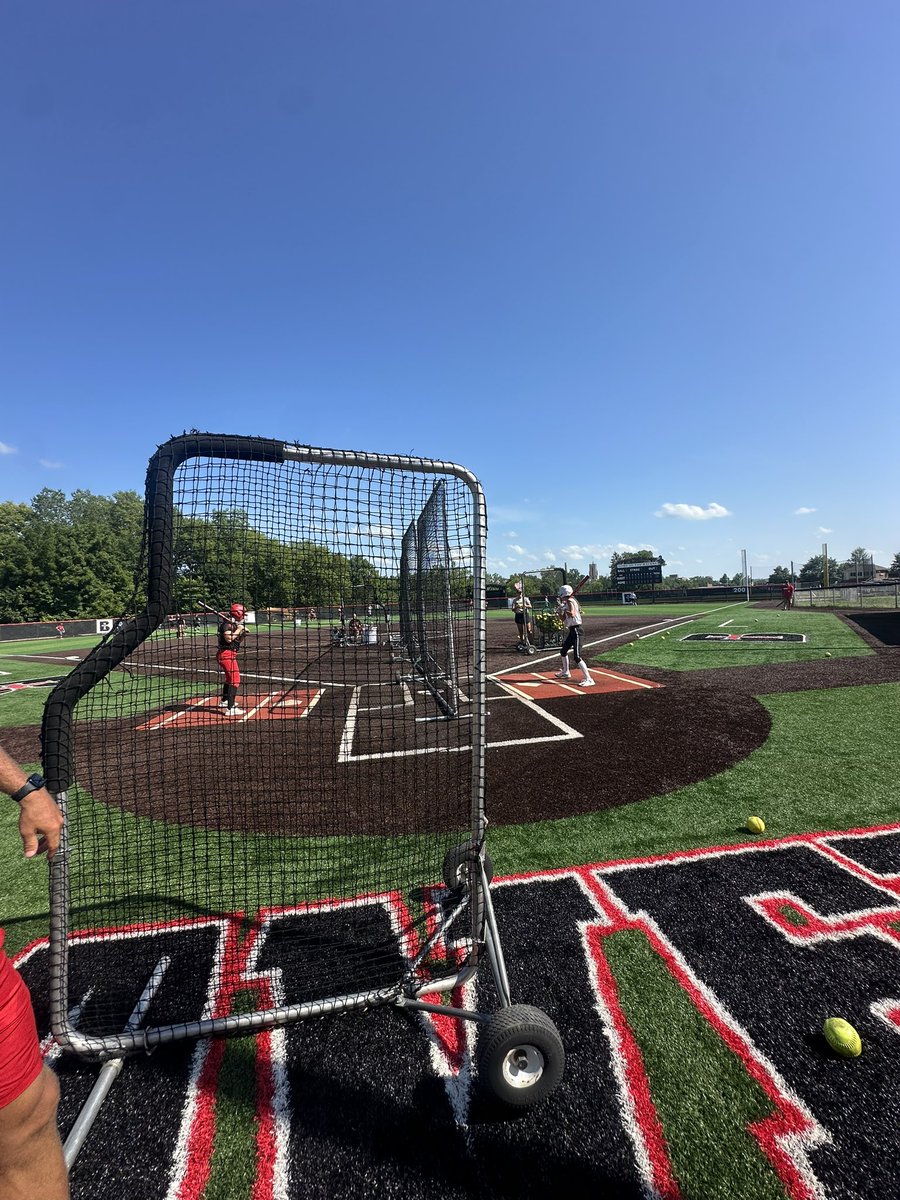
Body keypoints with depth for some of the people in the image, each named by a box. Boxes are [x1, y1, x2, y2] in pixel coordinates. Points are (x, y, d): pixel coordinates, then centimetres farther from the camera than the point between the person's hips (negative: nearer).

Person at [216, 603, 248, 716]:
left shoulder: (235, 624, 14)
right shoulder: (227, 624, -14)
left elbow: (238, 641, 19)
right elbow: (229, 638, -29)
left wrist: (243, 633, 2)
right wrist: (238, 630, -18)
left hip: (230, 654, 11)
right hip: (226, 654, -11)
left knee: (230, 678, 26)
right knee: (235, 680, -15)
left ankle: (224, 702, 44)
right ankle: (230, 709, -19)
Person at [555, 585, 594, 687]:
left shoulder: (570, 601, -11)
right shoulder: (567, 603, 16)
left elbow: (572, 614, -30)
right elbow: (564, 619, 22)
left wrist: (563, 608, -17)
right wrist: (559, 611, 11)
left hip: (576, 630, -10)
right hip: (572, 630, 10)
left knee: (577, 656, -16)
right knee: (563, 651, 24)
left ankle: (588, 679, -16)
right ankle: (565, 672, 40)